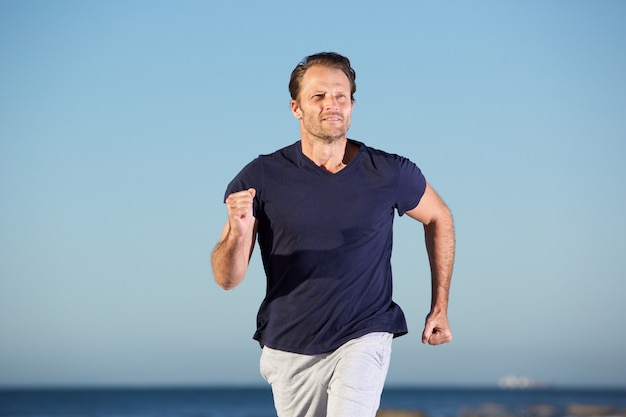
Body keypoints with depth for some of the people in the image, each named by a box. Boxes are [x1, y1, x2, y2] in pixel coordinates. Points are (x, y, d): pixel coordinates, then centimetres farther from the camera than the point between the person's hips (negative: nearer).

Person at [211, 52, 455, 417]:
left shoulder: (390, 174, -5)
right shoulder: (262, 177, -7)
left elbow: (438, 218, 16)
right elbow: (227, 279, -7)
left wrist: (440, 307, 12)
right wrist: (238, 233, -29)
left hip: (363, 338, -2)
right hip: (290, 347, 2)